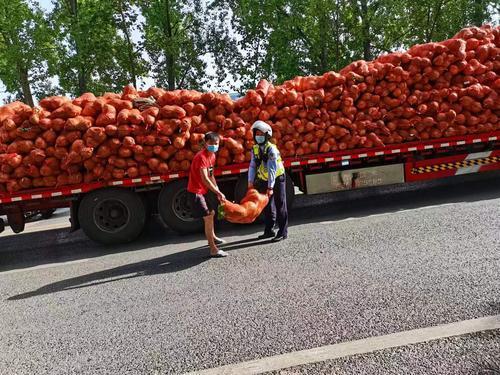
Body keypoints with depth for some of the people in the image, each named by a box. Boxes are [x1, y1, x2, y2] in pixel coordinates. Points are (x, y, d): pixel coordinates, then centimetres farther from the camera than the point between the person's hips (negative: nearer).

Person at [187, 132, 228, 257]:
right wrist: (218, 192, -24)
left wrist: (218, 192, 4)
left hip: (203, 190, 10)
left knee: (211, 212, 25)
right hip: (196, 191, -10)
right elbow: (205, 179, -28)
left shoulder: (212, 156, 6)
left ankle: (212, 237, 47)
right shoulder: (201, 156, -23)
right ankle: (213, 250, -10)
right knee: (208, 217, -12)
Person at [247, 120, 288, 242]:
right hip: (265, 181, 7)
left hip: (277, 179, -7)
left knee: (280, 206, -3)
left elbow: (272, 170, -25)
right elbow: (252, 166, -1)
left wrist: (270, 187, -27)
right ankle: (269, 231, 23)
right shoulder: (255, 149, -1)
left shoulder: (271, 149, -22)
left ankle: (283, 232, 3)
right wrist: (250, 181, -10)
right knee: (267, 206, 12)